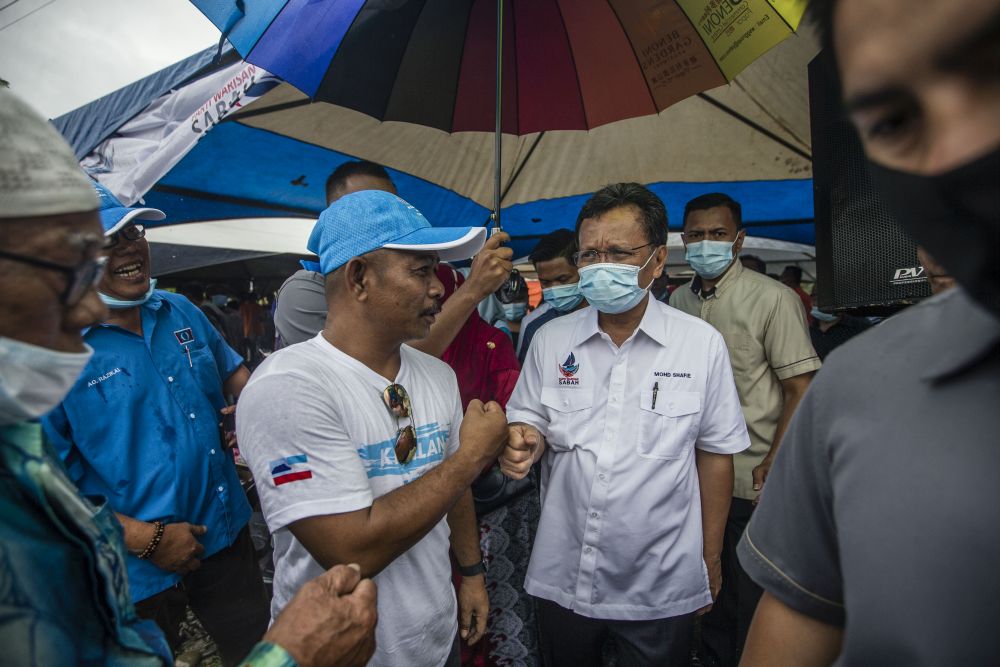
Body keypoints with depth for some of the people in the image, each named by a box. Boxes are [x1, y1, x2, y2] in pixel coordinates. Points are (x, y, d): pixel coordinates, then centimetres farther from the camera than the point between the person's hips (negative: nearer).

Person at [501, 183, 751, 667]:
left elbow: (714, 452, -1)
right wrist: (524, 444, -18)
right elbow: (531, 425, 5)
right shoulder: (551, 339, -3)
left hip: (661, 586, -1)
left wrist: (711, 557, 4)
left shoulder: (702, 344, -8)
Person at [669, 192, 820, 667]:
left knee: (752, 602, 10)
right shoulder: (678, 301, 5)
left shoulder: (772, 299, -10)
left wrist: (772, 466, -17)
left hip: (752, 485, -5)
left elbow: (801, 390, -12)